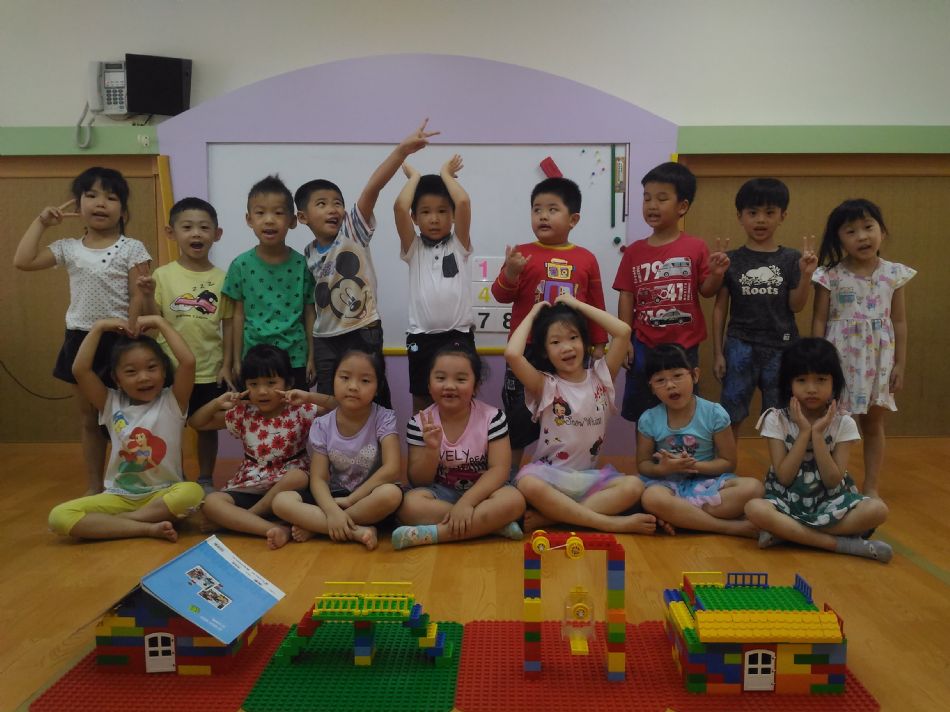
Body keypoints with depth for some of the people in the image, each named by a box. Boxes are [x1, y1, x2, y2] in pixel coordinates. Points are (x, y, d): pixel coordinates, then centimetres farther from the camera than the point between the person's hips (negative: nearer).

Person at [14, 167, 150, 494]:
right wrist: (41, 221, 2)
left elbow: (138, 298, -8)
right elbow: (23, 261, -4)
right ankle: (93, 486, 24)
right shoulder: (68, 248, 5)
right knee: (88, 418, 13)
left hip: (118, 340, -4)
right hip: (80, 339, 4)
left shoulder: (132, 249, -5)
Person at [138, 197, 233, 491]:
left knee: (207, 427, 13)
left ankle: (205, 481, 29)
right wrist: (148, 295, -21)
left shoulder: (221, 278, -2)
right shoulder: (163, 275, -4)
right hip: (171, 369, 0)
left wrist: (227, 365, -2)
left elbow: (228, 325, 1)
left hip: (210, 371, 1)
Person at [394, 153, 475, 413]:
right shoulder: (413, 248, 4)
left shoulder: (459, 245, 4)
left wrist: (446, 174, 3)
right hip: (422, 337, 1)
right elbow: (399, 207, -12)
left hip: (459, 335, 0)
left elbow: (464, 203, -13)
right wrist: (414, 176, 4)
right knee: (422, 404, 11)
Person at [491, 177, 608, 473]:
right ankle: (511, 474, 24)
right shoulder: (522, 254, -3)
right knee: (518, 415, 8)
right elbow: (501, 296, -7)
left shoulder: (586, 259, 2)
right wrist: (510, 274, -27)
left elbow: (596, 305, 9)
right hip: (527, 349, -1)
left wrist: (598, 344, 10)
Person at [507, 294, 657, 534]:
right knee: (528, 485, -37)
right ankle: (612, 523, -30)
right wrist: (532, 314, -5)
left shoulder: (600, 376, 5)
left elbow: (624, 332, -6)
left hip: (589, 476, 3)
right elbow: (512, 354, -22)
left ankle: (548, 517, -26)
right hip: (550, 475, -3)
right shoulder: (544, 385, -3)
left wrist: (578, 304, 0)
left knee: (633, 487, -25)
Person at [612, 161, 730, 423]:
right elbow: (626, 297, 2)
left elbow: (706, 291, 1)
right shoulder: (634, 252, 2)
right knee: (642, 413, 11)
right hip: (644, 345, 1)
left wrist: (716, 274, -20)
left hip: (684, 346, -1)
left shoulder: (696, 248, -3)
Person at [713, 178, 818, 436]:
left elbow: (796, 306, 0)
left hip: (781, 348, 1)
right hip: (740, 346, -1)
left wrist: (806, 274, -15)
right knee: (729, 418, 4)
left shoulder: (791, 259, 1)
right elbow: (720, 308, 2)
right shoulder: (731, 259, 0)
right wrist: (717, 352, -1)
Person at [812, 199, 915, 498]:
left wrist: (900, 363, 2)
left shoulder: (894, 274, 0)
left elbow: (900, 322, 4)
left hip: (878, 359, 2)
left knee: (874, 423, 12)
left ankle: (871, 488, 23)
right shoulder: (830, 276, -7)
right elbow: (819, 320, -4)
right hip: (840, 357, -2)